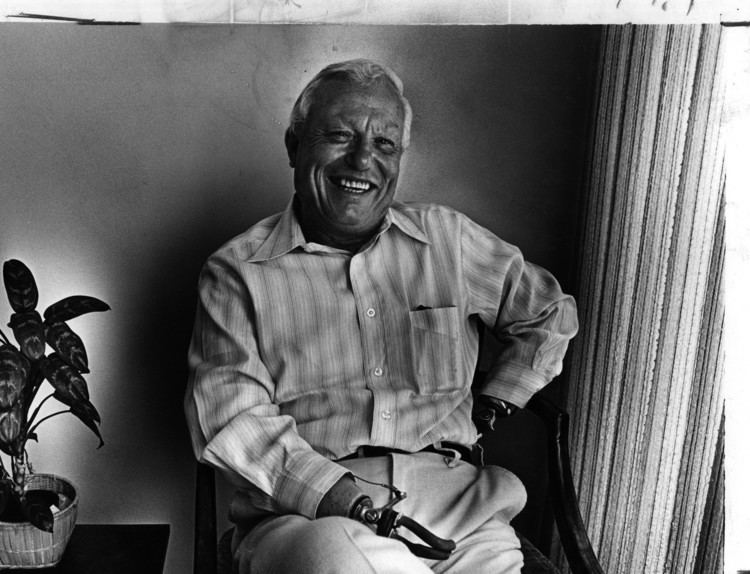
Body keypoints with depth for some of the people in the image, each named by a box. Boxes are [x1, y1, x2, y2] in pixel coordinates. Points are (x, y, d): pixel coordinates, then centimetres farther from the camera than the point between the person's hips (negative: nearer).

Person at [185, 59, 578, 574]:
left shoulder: (449, 240, 15)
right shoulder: (236, 272, 6)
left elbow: (551, 314, 26)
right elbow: (228, 416, -5)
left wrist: (492, 405, 16)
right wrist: (334, 494, -18)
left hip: (450, 496, 3)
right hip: (303, 512, -2)